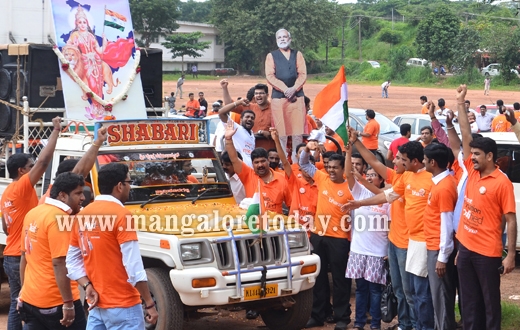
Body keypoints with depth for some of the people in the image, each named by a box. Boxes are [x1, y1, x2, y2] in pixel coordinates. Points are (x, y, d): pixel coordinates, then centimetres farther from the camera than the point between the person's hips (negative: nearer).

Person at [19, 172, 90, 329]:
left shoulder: (33, 213, 11)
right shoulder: (59, 218, -17)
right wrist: (68, 303, -21)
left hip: (30, 299, 9)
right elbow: (59, 264, -22)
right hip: (55, 302, -8)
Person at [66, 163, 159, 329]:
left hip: (96, 305, 7)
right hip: (123, 306, -7)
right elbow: (134, 266, -16)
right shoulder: (121, 214, -13)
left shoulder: (83, 215, 8)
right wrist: (149, 303, -11)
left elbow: (72, 261, 11)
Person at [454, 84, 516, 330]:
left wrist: (511, 256, -15)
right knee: (469, 302, 12)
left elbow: (511, 221, -11)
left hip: (487, 253, -7)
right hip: (466, 248, 7)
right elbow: (466, 137, 10)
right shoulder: (472, 173, 7)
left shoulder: (502, 183, -11)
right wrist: (460, 103, 10)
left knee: (490, 302, 4)